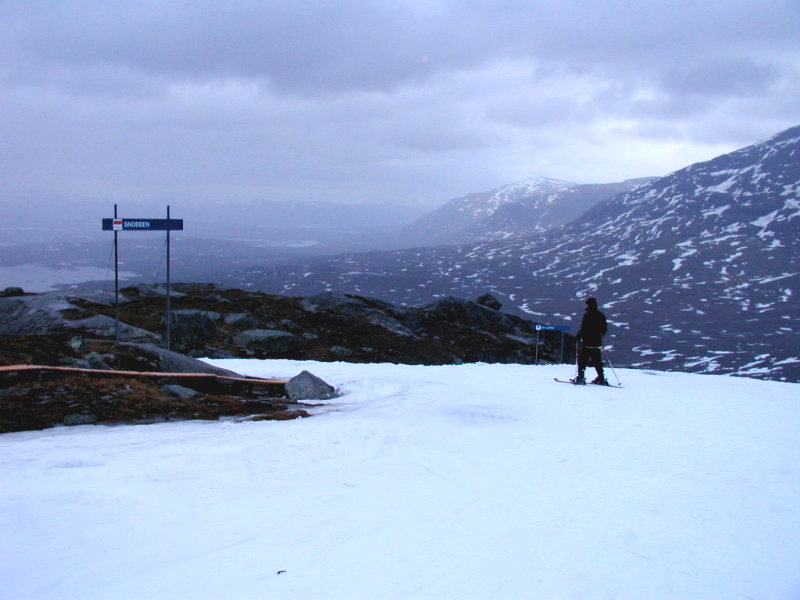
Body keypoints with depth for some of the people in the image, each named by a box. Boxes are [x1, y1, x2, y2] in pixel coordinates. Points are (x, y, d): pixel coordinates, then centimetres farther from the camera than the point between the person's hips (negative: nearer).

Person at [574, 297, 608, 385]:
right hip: (597, 343, 6)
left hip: (587, 342, -6)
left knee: (582, 359, 0)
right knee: (597, 361, 11)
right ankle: (601, 378, 9)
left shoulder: (587, 315, -11)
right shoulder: (601, 315, 10)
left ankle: (580, 376, -5)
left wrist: (578, 336, -5)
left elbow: (584, 328, -16)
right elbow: (605, 328, 16)